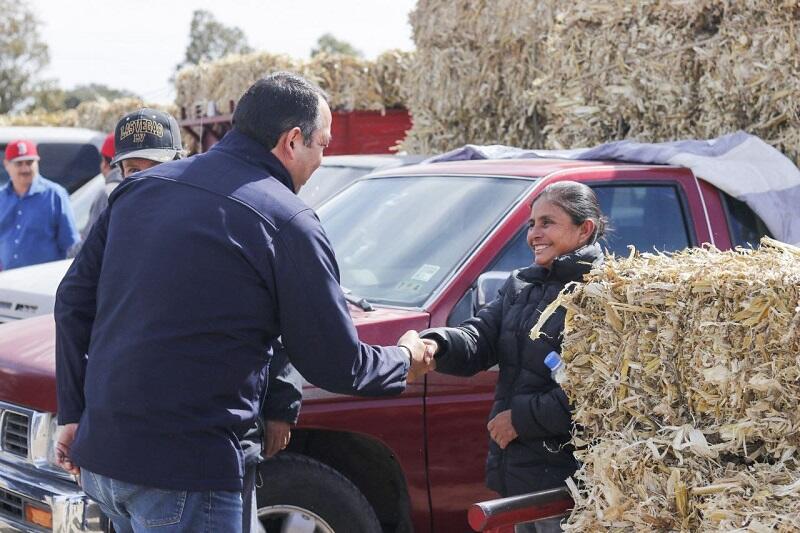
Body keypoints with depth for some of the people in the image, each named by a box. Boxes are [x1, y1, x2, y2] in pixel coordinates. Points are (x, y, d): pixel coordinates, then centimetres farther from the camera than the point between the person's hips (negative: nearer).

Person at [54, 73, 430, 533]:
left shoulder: (140, 187, 10)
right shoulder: (287, 222, -10)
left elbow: (73, 302, 13)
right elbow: (336, 366, -5)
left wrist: (74, 414, 20)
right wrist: (405, 360, 15)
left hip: (99, 455, 7)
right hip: (182, 469, -7)